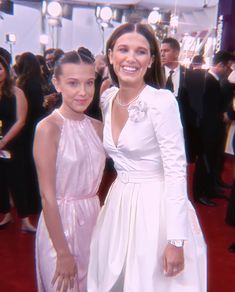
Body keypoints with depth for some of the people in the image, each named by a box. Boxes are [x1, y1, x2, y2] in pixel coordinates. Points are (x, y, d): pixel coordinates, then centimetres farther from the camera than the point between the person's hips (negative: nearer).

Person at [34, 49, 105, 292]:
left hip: (94, 219, 6)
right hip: (61, 222, -6)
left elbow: (96, 179, 8)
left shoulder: (97, 126, 2)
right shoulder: (48, 128, -16)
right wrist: (63, 253, -15)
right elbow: (47, 196, -17)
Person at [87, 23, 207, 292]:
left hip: (155, 206, -6)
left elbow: (176, 170, -19)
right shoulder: (107, 98, 2)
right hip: (118, 203, 6)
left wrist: (176, 240, -20)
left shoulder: (162, 101, -18)